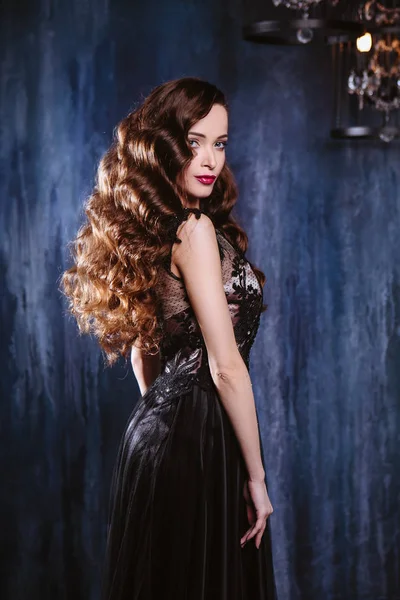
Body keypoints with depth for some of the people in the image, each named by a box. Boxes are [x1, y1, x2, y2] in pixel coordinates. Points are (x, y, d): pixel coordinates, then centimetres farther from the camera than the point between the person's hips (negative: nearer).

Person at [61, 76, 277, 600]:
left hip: (153, 429, 9)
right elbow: (226, 368, -17)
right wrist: (256, 477, -12)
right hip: (200, 440, -9)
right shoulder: (195, 230, -15)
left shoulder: (144, 230, 11)